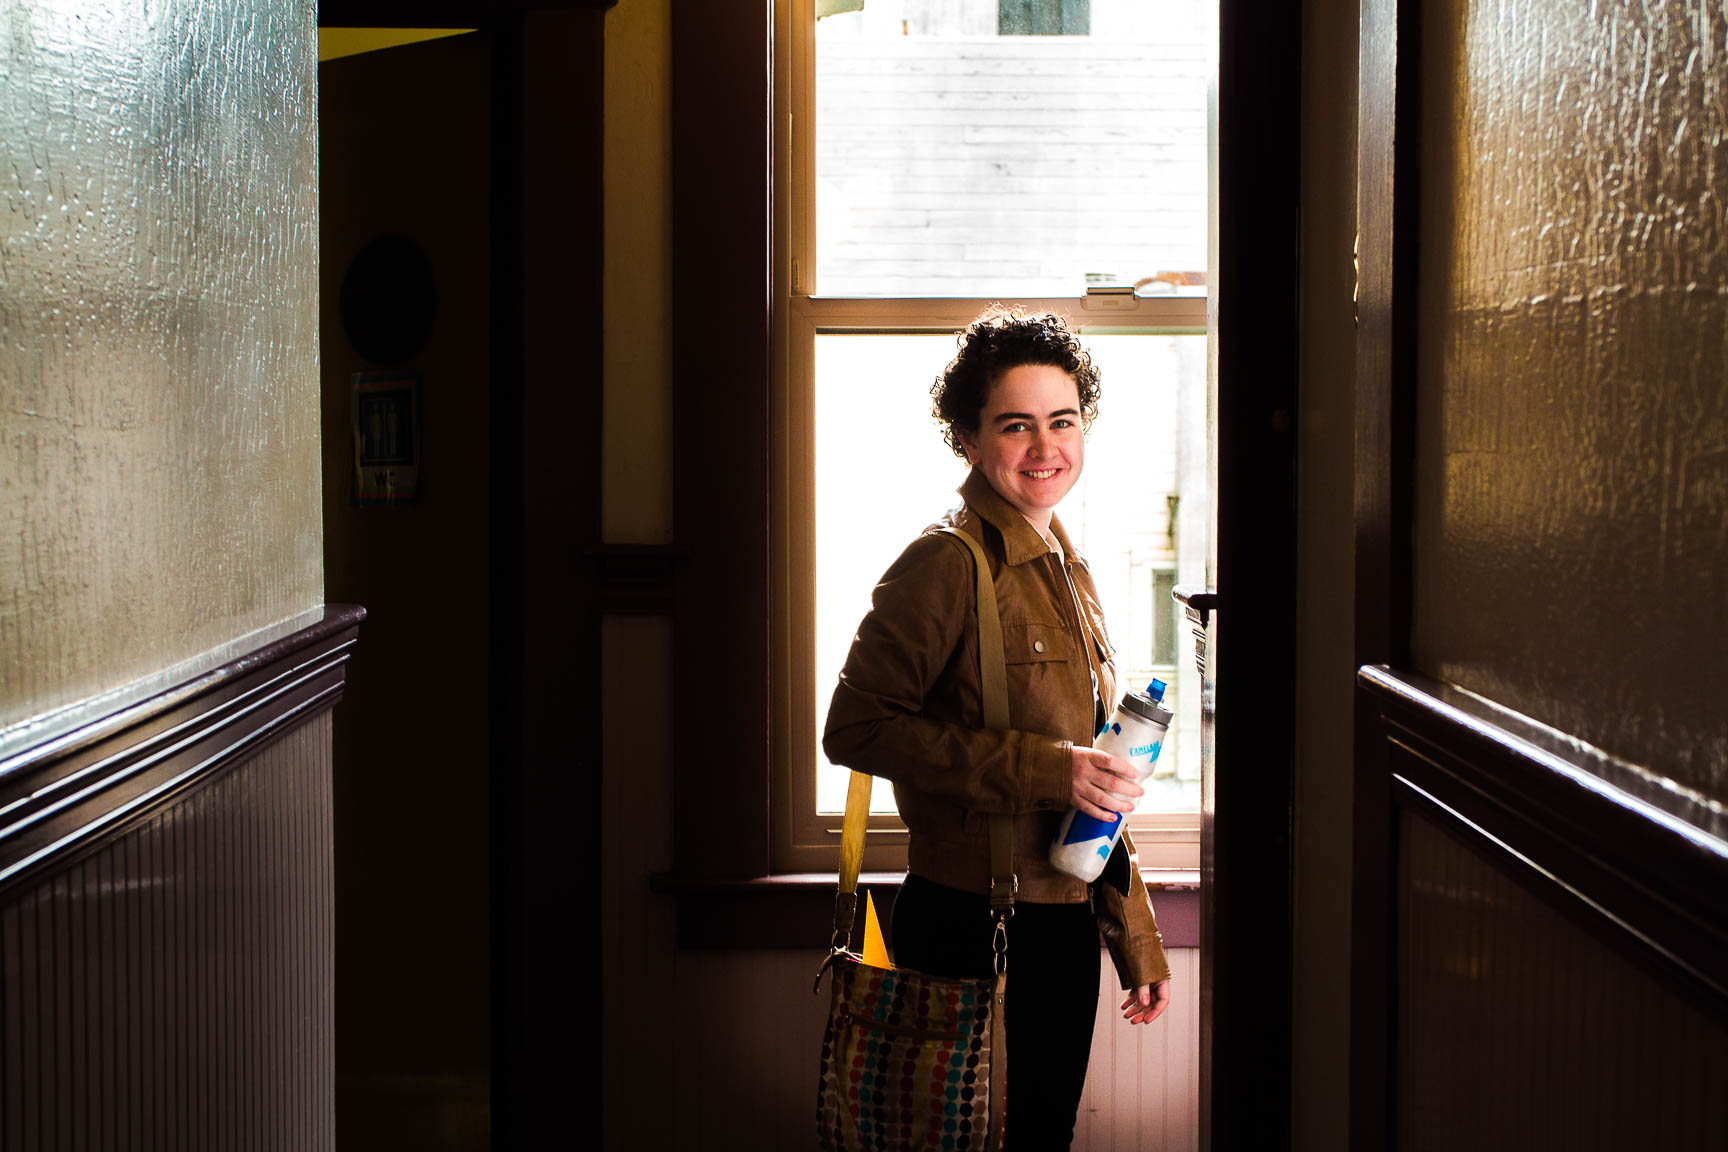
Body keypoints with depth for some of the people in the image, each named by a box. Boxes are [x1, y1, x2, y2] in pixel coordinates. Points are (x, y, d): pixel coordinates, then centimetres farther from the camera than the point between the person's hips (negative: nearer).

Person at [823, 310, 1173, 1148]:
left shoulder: (1065, 567, 14)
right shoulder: (947, 562, -12)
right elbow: (856, 727, -20)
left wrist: (1139, 946, 19)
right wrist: (1042, 769, -23)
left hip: (1066, 923, 8)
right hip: (971, 928, -8)